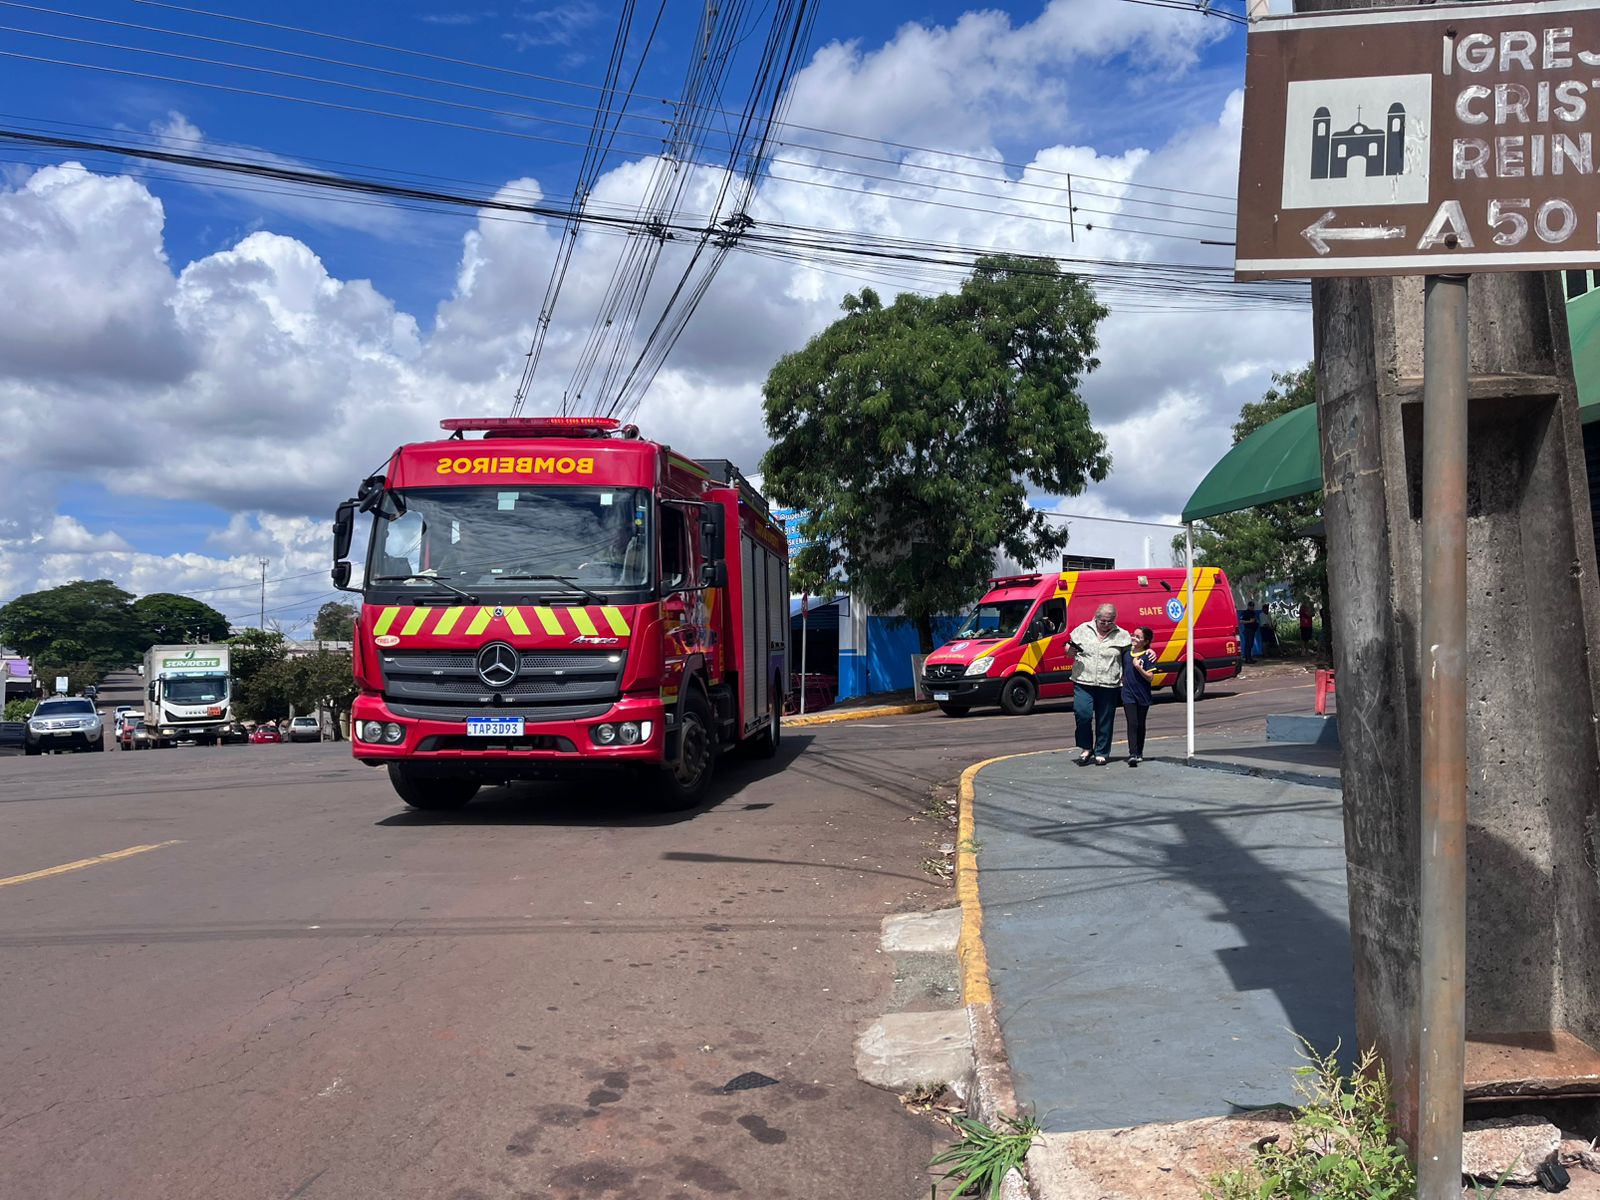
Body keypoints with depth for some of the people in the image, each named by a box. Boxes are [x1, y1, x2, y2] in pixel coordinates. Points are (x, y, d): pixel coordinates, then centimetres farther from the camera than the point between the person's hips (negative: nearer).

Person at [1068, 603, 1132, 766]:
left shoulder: (1122, 635, 7)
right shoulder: (1083, 629, 7)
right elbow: (1069, 647, 15)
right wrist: (1070, 650, -8)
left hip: (1109, 685, 1)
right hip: (1083, 682, 0)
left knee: (1105, 720, 5)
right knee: (1082, 713, -14)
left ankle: (1102, 753, 18)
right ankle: (1087, 748, 5)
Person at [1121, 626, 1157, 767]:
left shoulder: (1148, 656, -9)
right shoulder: (1126, 652, 4)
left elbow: (1150, 677, -12)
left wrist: (1138, 667, -23)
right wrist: (1123, 679, 8)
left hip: (1143, 695, -2)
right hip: (1128, 694, 2)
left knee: (1140, 725, 11)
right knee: (1132, 724, -8)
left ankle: (1139, 753, 25)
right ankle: (1132, 754, -15)